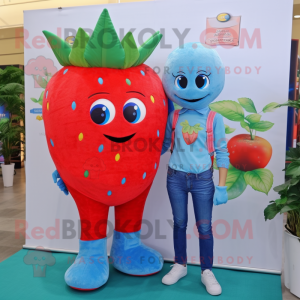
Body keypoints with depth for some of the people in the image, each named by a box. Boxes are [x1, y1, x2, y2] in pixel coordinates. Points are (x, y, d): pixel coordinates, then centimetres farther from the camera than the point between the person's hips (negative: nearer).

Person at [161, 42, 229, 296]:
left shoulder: (214, 119, -5)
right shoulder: (173, 117, 0)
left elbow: (222, 154, -5)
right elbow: (163, 146, 7)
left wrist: (221, 186, -8)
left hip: (203, 179, -2)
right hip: (176, 177, 2)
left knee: (204, 227, 8)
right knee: (179, 223, 14)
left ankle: (207, 272, 26)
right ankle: (180, 266, 33)